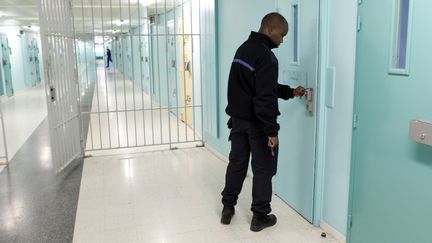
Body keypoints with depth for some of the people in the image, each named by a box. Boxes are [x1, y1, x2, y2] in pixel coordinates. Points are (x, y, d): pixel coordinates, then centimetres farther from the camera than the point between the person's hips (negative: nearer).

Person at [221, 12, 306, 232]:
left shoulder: (243, 49, 11)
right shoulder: (266, 56, -20)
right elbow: (265, 97, -26)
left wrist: (290, 92, 16)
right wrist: (272, 131, -22)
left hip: (238, 118, 9)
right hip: (256, 123, -8)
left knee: (236, 163, 17)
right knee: (263, 169, 6)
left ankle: (227, 208, 28)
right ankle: (260, 216, 18)